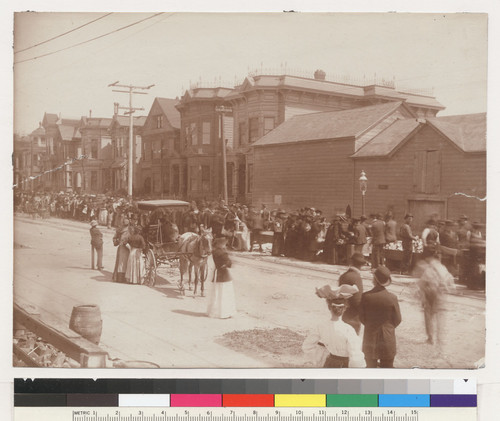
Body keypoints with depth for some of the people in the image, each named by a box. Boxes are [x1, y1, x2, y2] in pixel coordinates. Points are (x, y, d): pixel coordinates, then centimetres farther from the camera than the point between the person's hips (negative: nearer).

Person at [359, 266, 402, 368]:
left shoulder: (365, 296, -13)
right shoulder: (392, 298, -15)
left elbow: (361, 318, -3)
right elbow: (397, 320, -4)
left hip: (370, 338, 1)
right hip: (387, 339, -1)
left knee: (370, 366, 16)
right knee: (387, 366, 12)